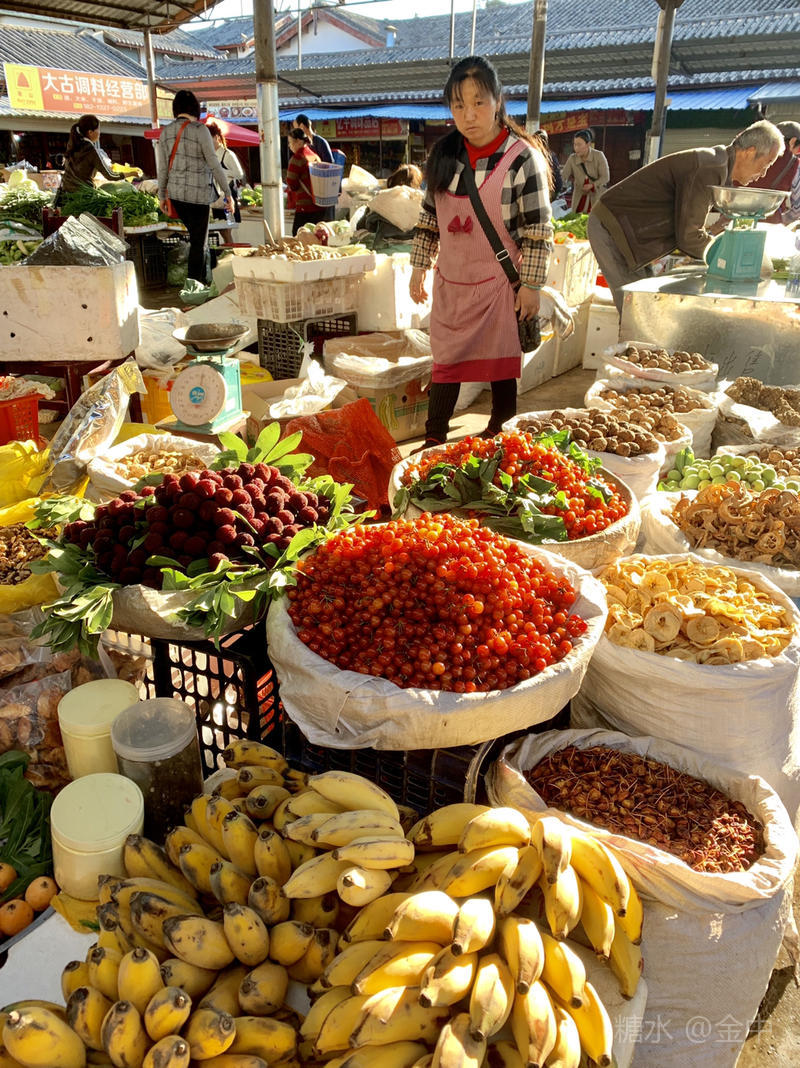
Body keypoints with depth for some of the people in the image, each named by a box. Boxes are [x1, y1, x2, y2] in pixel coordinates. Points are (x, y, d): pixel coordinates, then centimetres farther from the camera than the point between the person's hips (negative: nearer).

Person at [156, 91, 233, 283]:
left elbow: (163, 168, 9)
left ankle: (202, 280, 24)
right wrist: (227, 192, -6)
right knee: (199, 241, 2)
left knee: (196, 237, 20)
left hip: (175, 193, 6)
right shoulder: (199, 130, -10)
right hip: (198, 193, -6)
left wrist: (162, 196, 17)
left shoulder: (165, 132, 6)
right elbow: (214, 164, -11)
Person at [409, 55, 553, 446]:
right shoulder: (443, 155, 3)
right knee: (445, 360, 10)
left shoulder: (521, 158, -11)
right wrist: (419, 267, 10)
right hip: (450, 281, 4)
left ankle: (500, 435, 25)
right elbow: (428, 218, 12)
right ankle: (433, 440, 20)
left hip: (499, 282, -4)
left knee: (500, 365, 8)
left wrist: (530, 285, -12)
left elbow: (538, 230, -10)